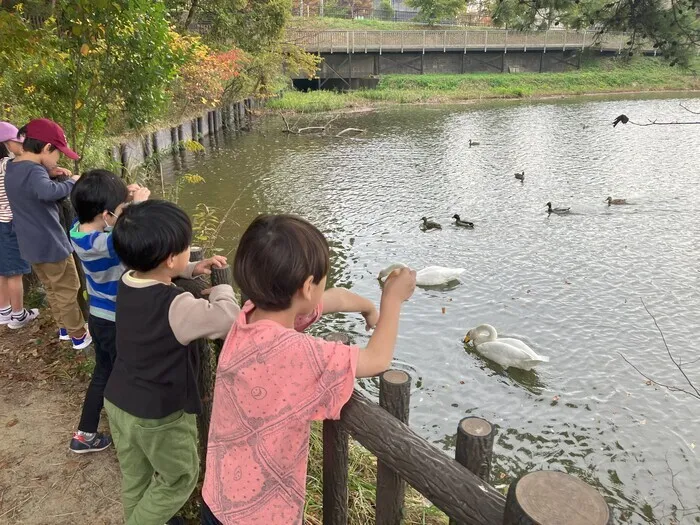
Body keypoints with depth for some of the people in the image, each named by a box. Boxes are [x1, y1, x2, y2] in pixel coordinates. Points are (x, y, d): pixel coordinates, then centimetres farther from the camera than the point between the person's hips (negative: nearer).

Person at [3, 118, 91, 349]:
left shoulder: (12, 169, 6)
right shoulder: (33, 171, -24)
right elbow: (49, 192, -44)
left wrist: (50, 173, 8)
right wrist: (71, 182, -28)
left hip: (31, 245, 9)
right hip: (51, 244, -9)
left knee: (52, 289, 23)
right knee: (67, 291, 7)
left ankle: (64, 327, 37)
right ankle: (79, 335, 20)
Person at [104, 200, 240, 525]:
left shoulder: (128, 282, -6)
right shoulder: (177, 307, -32)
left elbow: (153, 271, 15)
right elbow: (228, 319, -30)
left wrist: (193, 269, 3)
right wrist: (221, 287, -12)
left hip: (118, 401, 8)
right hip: (159, 414, -8)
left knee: (134, 478, 27)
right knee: (179, 478, 19)